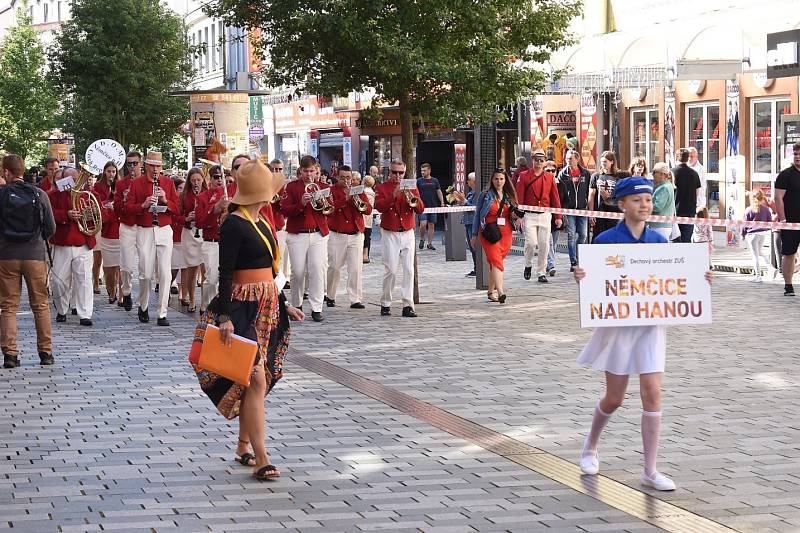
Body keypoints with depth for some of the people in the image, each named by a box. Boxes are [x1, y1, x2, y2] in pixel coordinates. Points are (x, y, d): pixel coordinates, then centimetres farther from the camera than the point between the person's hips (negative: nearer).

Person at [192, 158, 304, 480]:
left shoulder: (262, 223, 13)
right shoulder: (234, 224, -13)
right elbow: (225, 273, -16)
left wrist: (283, 305, 22)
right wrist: (225, 317, -23)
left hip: (267, 307, 9)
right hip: (243, 307, -9)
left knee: (258, 380, 11)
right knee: (256, 379, -13)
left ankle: (243, 447, 22)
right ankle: (261, 459, -15)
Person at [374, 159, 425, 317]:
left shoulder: (411, 187, 11)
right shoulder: (381, 188, 3)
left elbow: (420, 209, 2)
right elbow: (379, 206, -14)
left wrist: (413, 198, -17)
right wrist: (393, 195, -24)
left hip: (408, 233, 3)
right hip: (390, 234, -3)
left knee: (409, 270, -3)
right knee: (391, 270, -6)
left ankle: (408, 305, -2)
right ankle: (385, 304, 8)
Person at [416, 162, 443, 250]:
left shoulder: (435, 181, 9)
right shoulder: (419, 181, 5)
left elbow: (439, 192, 12)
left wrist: (442, 202, 3)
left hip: (433, 206, 2)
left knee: (431, 225, 4)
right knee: (423, 224, -15)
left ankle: (430, 243, 11)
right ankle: (422, 239, 9)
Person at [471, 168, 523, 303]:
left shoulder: (509, 196, 13)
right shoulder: (485, 195, 1)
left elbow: (513, 214, 21)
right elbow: (477, 215, 4)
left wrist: (517, 217, -3)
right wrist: (475, 234, 2)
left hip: (505, 232, 4)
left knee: (494, 262, 8)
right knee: (496, 261, -16)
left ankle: (491, 291, 21)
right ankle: (500, 292, -28)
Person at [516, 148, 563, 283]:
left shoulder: (550, 177, 9)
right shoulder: (524, 177, 1)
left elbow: (555, 198, 9)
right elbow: (519, 197, -2)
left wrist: (558, 217, 5)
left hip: (545, 215, 2)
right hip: (529, 215, -2)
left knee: (544, 245, 2)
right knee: (531, 242, -12)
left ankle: (541, 273, 11)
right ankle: (528, 265, 15)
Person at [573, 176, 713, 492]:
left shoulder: (659, 241, 5)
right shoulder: (606, 240, -7)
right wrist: (582, 278, -27)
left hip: (651, 323, 3)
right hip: (618, 323, -3)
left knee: (652, 393, -6)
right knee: (614, 398, 7)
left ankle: (650, 471, 1)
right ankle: (590, 447, 36)